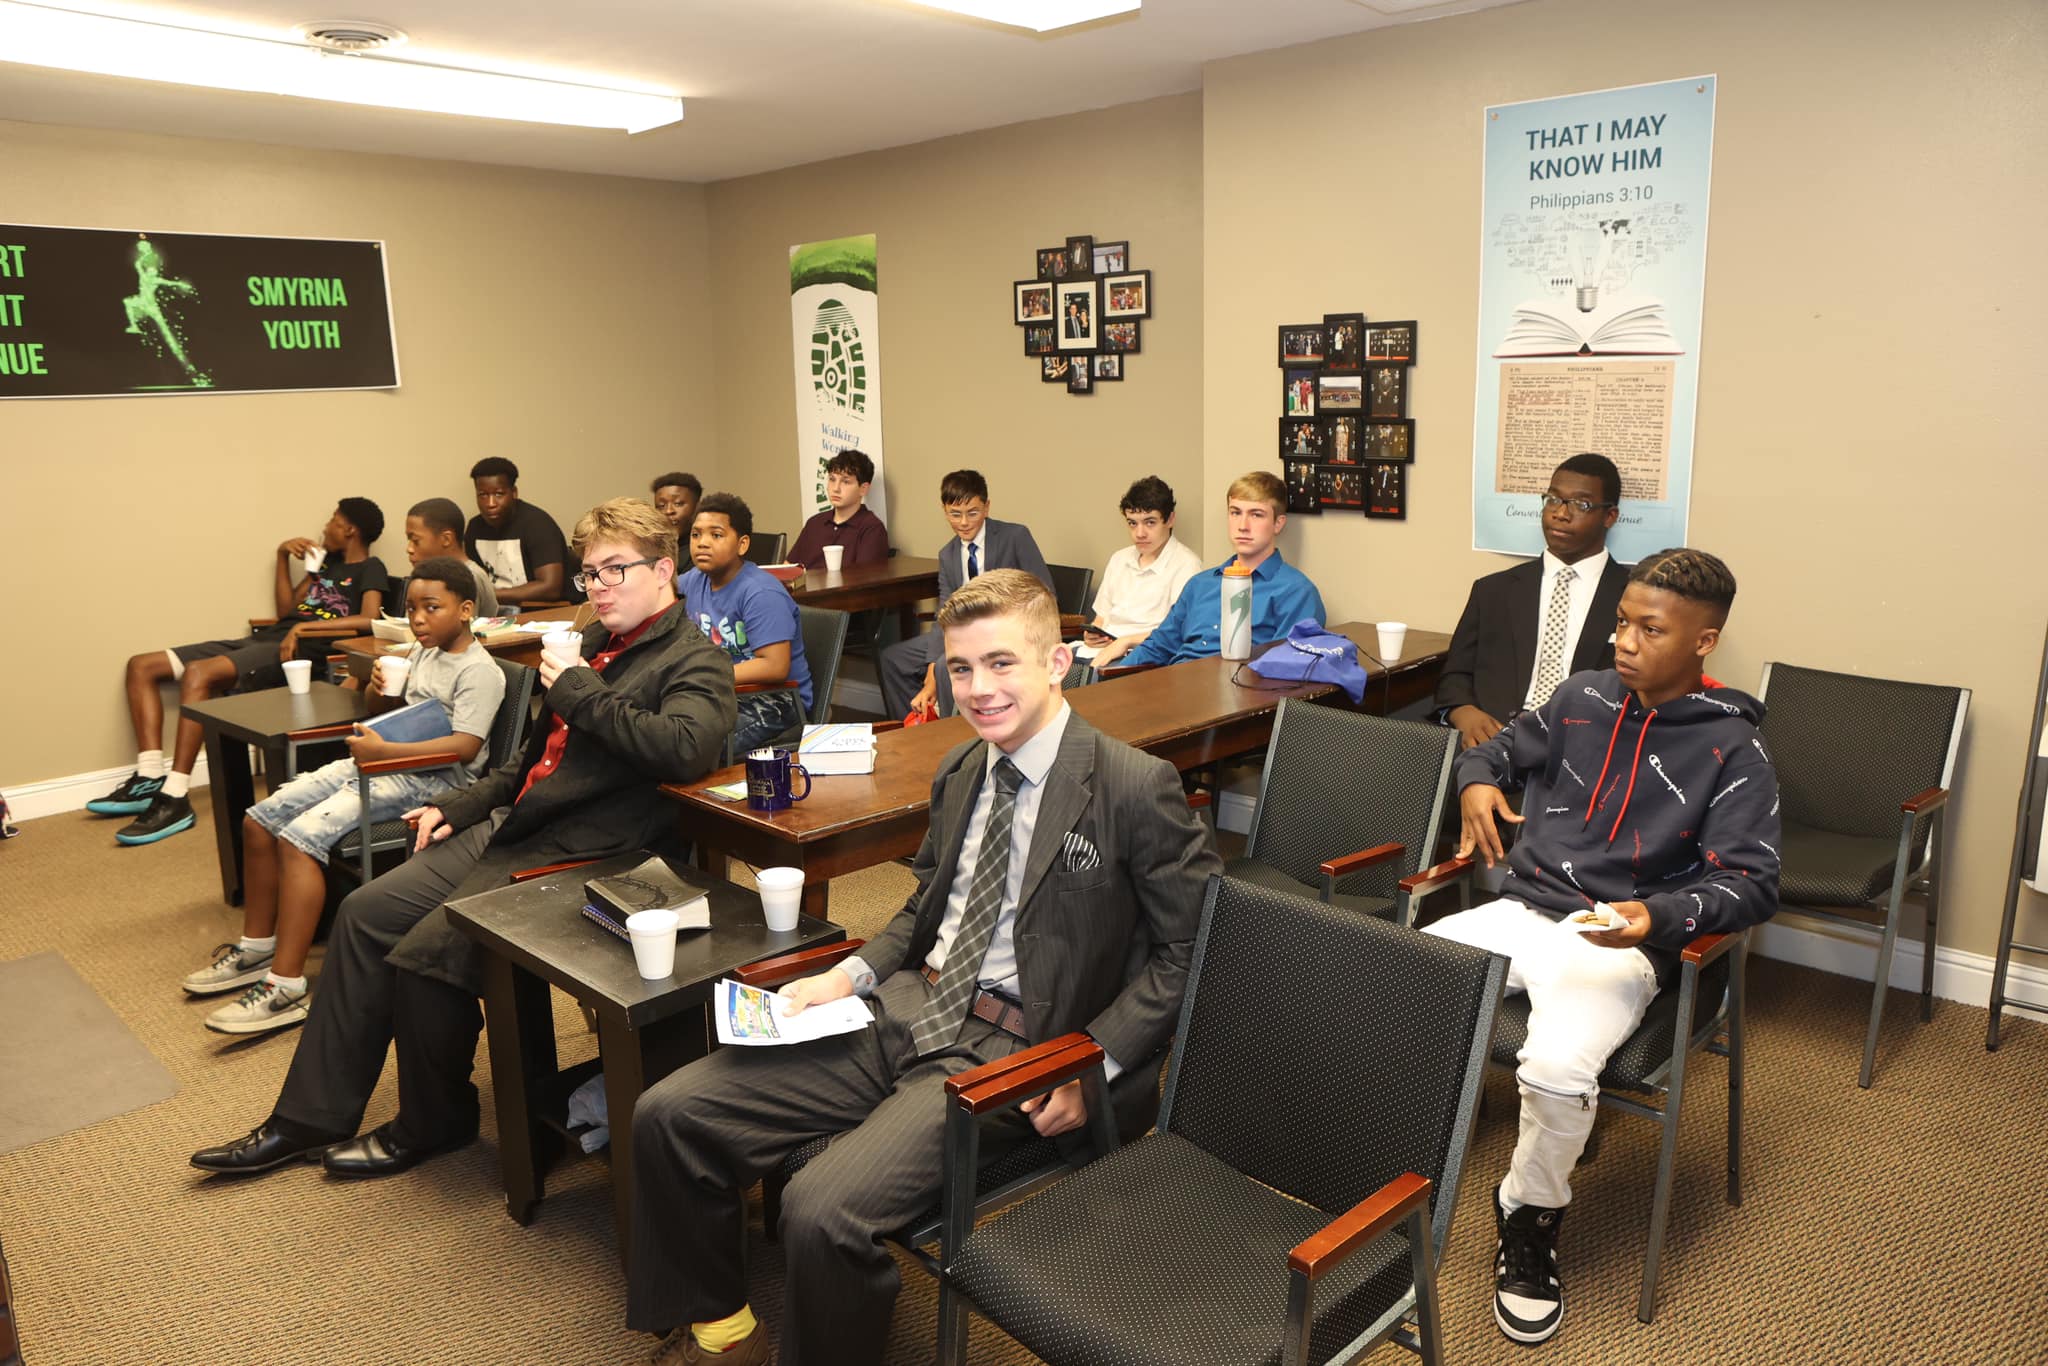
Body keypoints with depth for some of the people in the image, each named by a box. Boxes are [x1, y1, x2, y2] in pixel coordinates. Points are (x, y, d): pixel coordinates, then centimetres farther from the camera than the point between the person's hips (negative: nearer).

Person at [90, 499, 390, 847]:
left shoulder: (369, 569, 0)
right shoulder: (328, 560, 25)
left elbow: (368, 620, -19)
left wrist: (305, 627, -21)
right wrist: (283, 556, 14)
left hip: (298, 650, -10)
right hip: (263, 638, 10)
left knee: (198, 673, -33)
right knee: (141, 666, 2)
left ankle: (175, 798, -31)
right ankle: (150, 781, -8)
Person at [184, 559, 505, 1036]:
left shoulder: (478, 670, -13)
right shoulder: (420, 654, 15)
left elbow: (465, 746, -25)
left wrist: (382, 750, -26)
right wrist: (378, 688, 4)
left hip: (432, 778, -10)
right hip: (381, 761, 10)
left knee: (300, 836, -25)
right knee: (259, 820, 6)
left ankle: (287, 985, -21)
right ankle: (257, 947, 20)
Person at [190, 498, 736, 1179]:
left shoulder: (695, 661, -10)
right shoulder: (596, 643, 17)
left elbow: (686, 747, -32)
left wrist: (580, 691, -20)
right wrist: (459, 806, 17)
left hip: (579, 857, -9)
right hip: (512, 828, 10)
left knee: (425, 955, -18)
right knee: (365, 912, 4)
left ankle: (433, 1124, 9)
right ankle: (309, 1118, 14)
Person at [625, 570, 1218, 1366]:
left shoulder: (1135, 788, -11)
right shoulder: (961, 772, 11)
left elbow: (1185, 948, -8)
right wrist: (854, 973, 6)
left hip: (1008, 1051, -7)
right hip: (904, 1011, 7)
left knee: (824, 1210, -27)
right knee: (668, 1115, -1)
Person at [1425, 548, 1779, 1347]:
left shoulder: (1732, 751, -4)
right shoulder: (1583, 697, 9)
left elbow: (1751, 883, -9)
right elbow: (1504, 746, 27)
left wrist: (1658, 914, -27)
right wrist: (1477, 780, 5)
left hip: (1615, 943, -4)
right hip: (1517, 912, 5)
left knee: (1558, 1068, -33)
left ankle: (1530, 1218, -2)